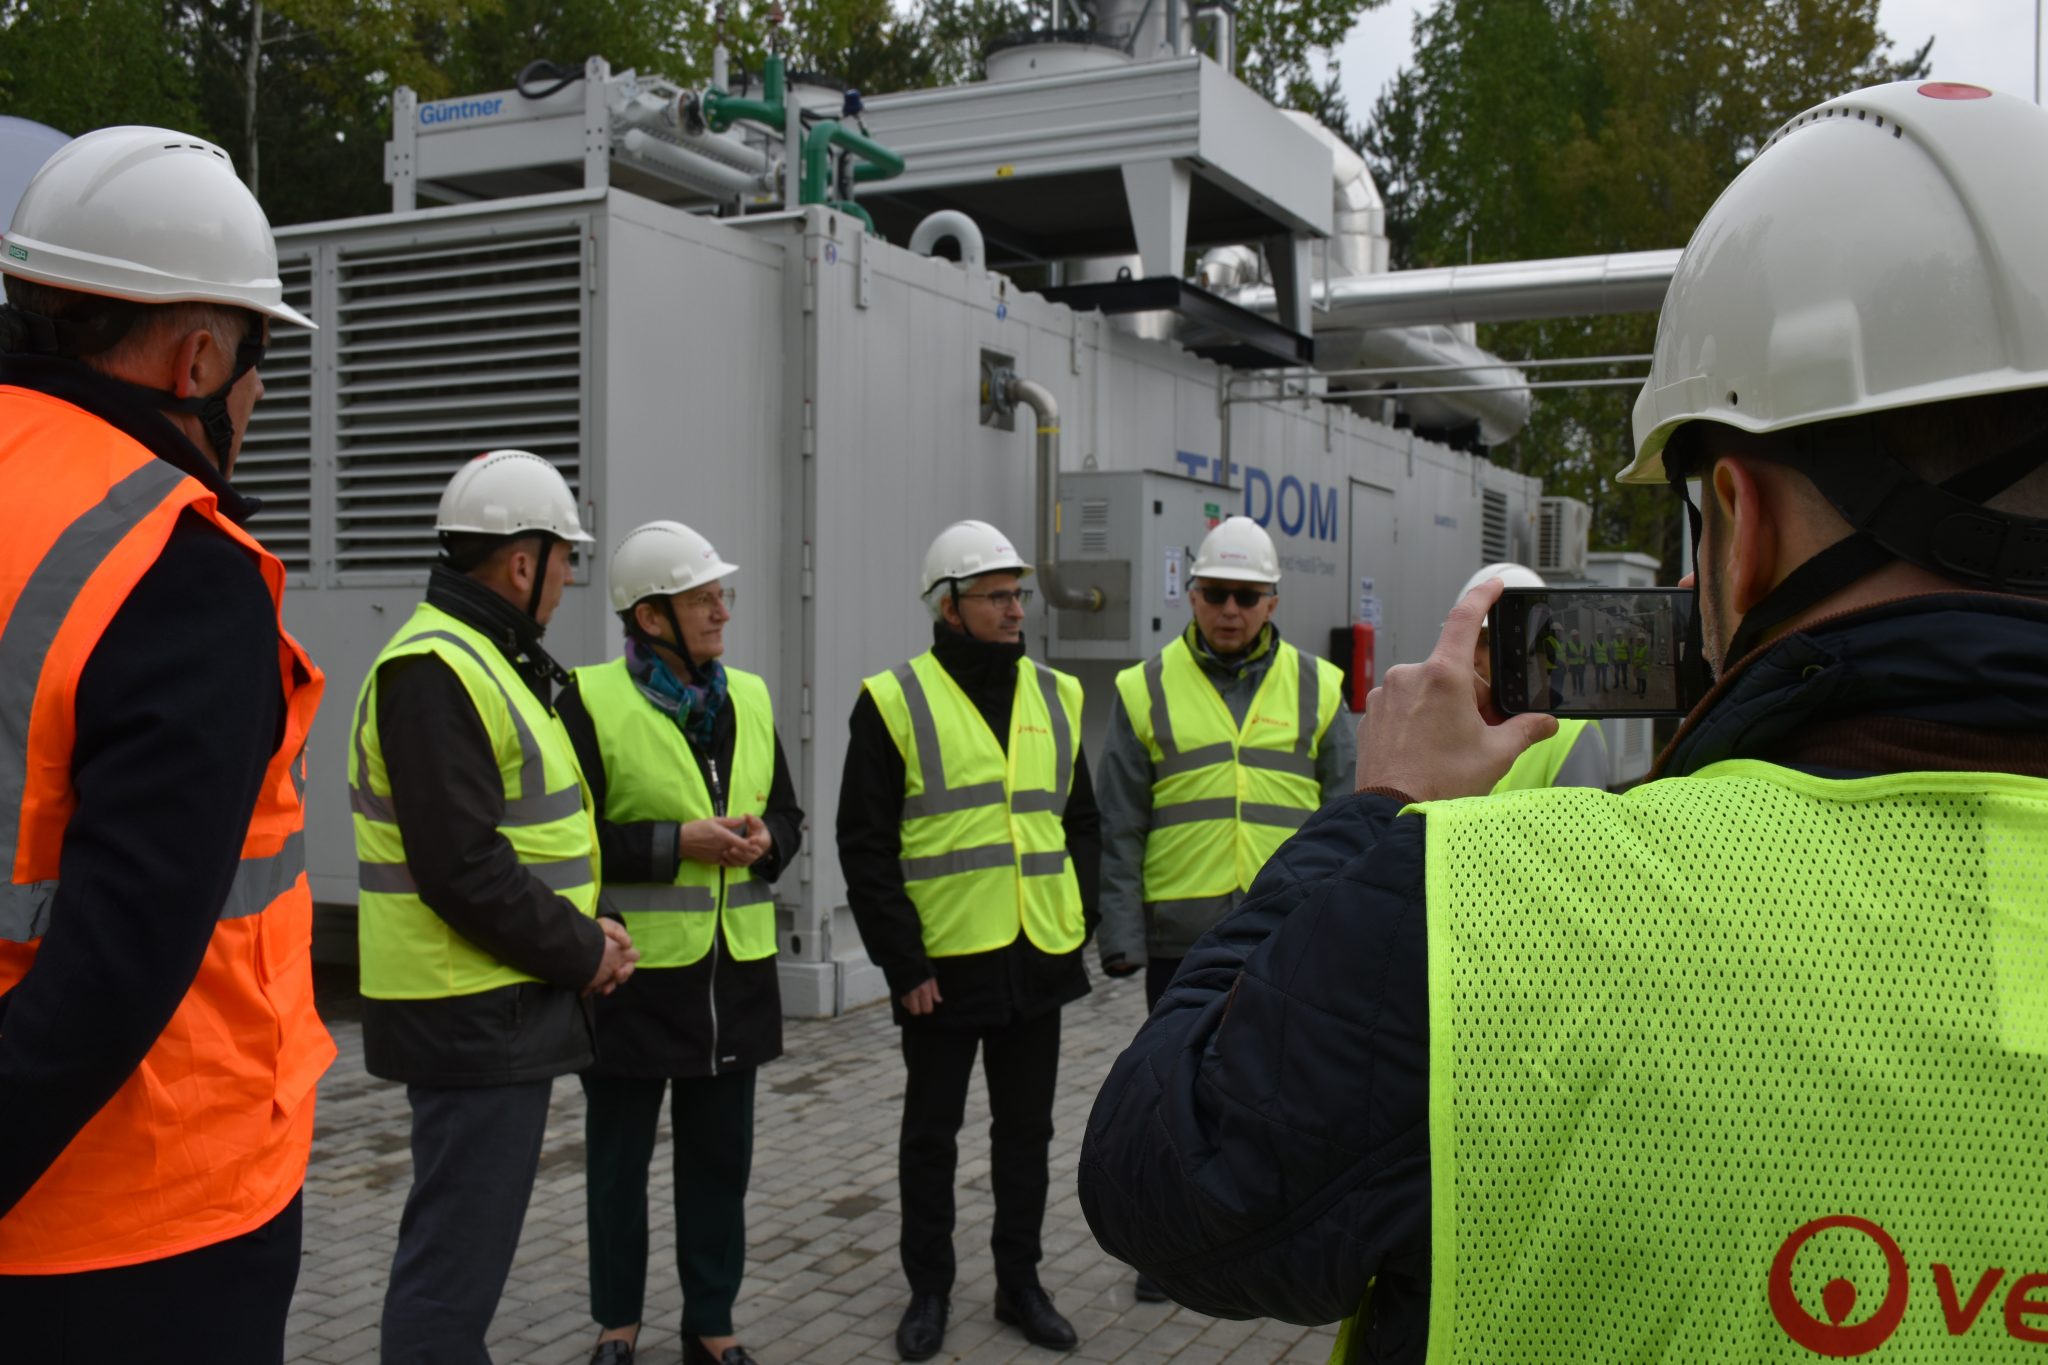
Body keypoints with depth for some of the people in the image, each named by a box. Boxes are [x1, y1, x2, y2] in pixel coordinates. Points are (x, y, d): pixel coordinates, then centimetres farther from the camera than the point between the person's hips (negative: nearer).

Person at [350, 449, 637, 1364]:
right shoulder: (435, 671, -18)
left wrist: (580, 929, 7)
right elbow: (463, 870, -24)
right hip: (472, 1014, -11)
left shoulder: (488, 661, 15)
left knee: (462, 1238, 21)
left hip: (497, 1005, 11)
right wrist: (583, 951, -12)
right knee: (458, 1253, -3)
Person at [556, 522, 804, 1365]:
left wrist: (767, 842, -7)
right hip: (634, 973, -5)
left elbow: (788, 814, 16)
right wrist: (674, 843, -19)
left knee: (720, 1160, 13)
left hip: (735, 973, 5)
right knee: (619, 1161, 11)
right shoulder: (591, 700, -10)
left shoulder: (749, 698, 8)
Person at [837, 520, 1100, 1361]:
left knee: (1025, 1129, 14)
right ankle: (929, 1289, 25)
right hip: (943, 966, -4)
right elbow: (865, 844, -7)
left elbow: (1082, 820, 15)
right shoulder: (895, 702, -6)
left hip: (1038, 961, 4)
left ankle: (1020, 1282, 28)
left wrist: (1080, 918, 4)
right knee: (932, 1133, 10)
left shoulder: (1055, 696, 8)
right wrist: (902, 959, -11)